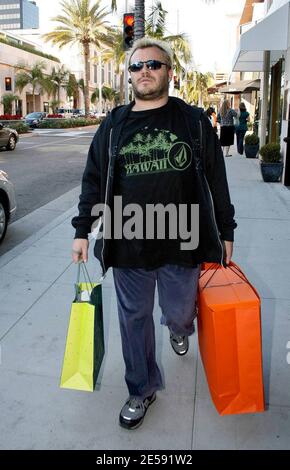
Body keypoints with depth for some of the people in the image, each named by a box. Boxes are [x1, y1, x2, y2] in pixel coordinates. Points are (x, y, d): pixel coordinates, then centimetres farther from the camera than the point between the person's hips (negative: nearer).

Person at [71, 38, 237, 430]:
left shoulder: (194, 121, 2)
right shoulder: (113, 125, 5)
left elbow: (216, 180, 4)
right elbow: (94, 181, 8)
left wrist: (226, 232, 5)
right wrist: (82, 231, 5)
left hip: (182, 243, -1)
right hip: (128, 244, 1)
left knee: (180, 311, 14)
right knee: (134, 318, 10)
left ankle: (178, 328, 55)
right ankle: (142, 390, 32)